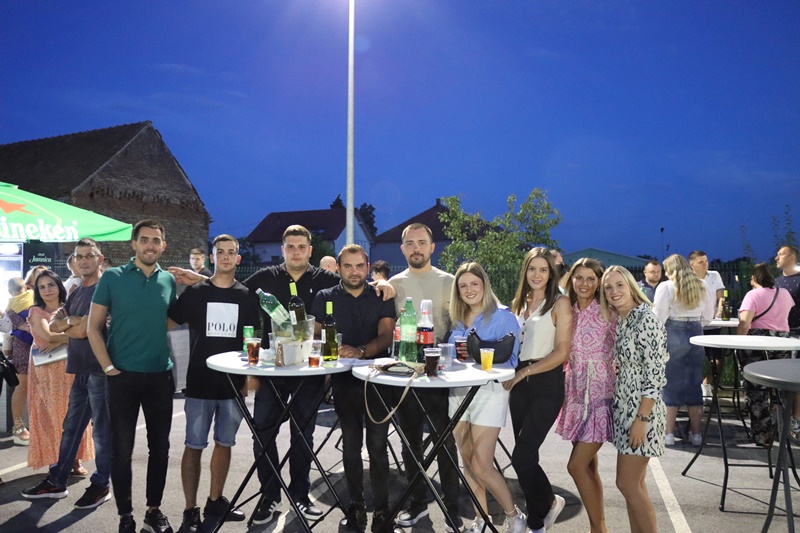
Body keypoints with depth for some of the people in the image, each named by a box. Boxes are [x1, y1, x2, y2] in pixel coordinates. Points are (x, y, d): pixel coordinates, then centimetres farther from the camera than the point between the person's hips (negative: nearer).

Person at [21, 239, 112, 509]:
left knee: (101, 429, 1)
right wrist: (70, 321, -11)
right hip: (81, 369, 8)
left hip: (100, 368, -8)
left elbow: (82, 330, -17)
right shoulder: (77, 291, 16)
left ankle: (101, 485, 12)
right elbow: (53, 324, 8)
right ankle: (56, 481, 28)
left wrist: (64, 326, -1)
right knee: (71, 426, 16)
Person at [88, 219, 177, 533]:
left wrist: (175, 363, 4)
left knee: (159, 447, 10)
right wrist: (109, 368, -9)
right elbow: (94, 327, -2)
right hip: (123, 376, -2)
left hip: (161, 376, 3)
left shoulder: (169, 281, 5)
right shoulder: (112, 278, -3)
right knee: (122, 449, 5)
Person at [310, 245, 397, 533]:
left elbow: (386, 335, -8)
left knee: (377, 446, 2)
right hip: (343, 381, 1)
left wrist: (360, 351, -27)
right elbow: (316, 337, 2)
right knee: (351, 446, 10)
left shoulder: (381, 297, 3)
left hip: (377, 380, -1)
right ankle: (356, 506, 22)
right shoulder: (325, 298, 5)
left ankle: (381, 509, 13)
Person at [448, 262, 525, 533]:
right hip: (458, 391, 6)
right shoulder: (456, 318, 10)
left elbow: (510, 359, -12)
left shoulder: (503, 316, -7)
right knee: (468, 463, 12)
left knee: (481, 466, -6)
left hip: (488, 392, -6)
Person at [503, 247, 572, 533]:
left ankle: (549, 502, 19)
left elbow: (561, 352, -13)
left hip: (546, 384, -6)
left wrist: (525, 372, -15)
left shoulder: (560, 303, -7)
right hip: (520, 383, 6)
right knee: (526, 457, 11)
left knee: (521, 457, -9)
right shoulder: (519, 302, 12)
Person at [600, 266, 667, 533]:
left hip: (641, 410, -8)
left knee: (627, 483, -2)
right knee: (634, 484, 14)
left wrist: (641, 420, -20)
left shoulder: (646, 320, -16)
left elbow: (656, 376, -19)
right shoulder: (620, 321, 10)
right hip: (623, 408, 8)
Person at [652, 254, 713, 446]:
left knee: (671, 385, 3)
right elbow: (708, 317, 12)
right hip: (696, 336, 4)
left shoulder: (666, 287, -5)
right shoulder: (701, 286, 10)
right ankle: (696, 433, 18)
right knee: (694, 385, 11)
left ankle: (669, 434, 6)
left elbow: (659, 317, -11)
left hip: (672, 336, -4)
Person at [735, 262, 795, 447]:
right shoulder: (784, 293, 11)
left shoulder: (753, 294, -7)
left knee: (757, 389, 2)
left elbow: (744, 323, -18)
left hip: (757, 343, -5)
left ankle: (762, 435, 4)